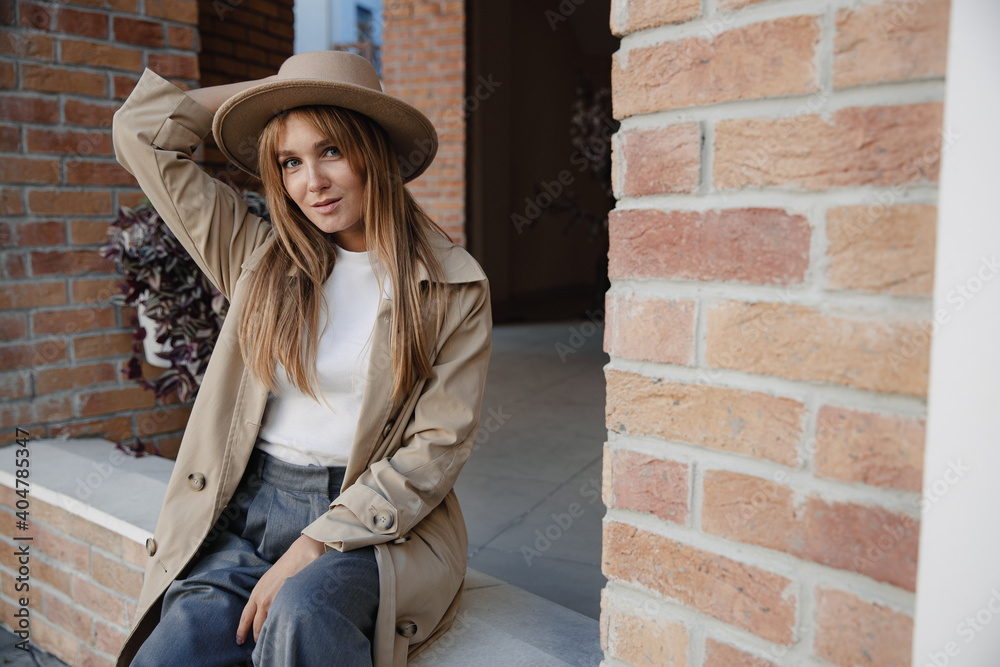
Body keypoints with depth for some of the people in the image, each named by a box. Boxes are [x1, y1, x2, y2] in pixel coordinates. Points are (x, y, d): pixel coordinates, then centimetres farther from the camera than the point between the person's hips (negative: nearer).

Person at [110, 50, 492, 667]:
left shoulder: (454, 286, -2)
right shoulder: (260, 257, 8)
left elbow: (440, 444, -6)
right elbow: (141, 130, 13)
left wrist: (313, 546, -13)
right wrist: (276, 90, 11)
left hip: (376, 521, -2)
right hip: (249, 507, 3)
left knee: (300, 614, -32)